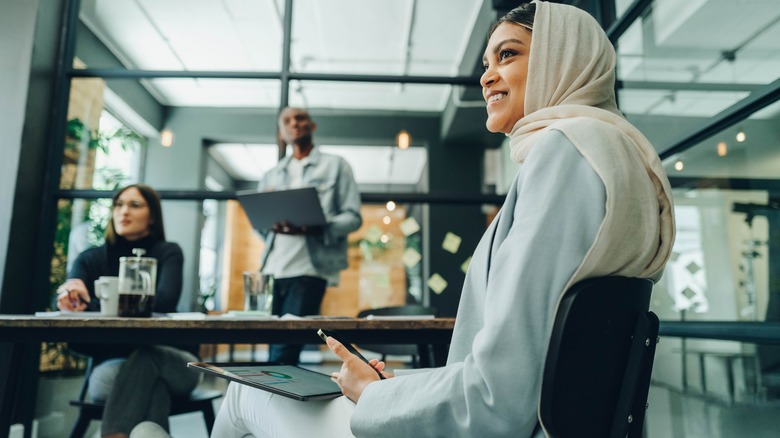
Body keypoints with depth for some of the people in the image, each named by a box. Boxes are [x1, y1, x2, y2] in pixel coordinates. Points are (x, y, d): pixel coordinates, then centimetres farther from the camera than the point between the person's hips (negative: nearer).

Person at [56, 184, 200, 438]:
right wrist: (71, 296, -38)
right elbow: (61, 302, -12)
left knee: (145, 358, -38)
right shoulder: (92, 259, 7)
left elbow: (164, 301, -21)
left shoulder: (168, 253, -1)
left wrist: (90, 304, -31)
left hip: (172, 363, -1)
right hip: (112, 364, 2)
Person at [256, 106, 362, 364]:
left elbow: (352, 217, -1)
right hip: (273, 269, 4)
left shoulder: (335, 166, 9)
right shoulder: (271, 176, 20)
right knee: (277, 348, 6)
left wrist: (314, 227, -18)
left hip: (309, 268, -4)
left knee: (284, 351, -9)